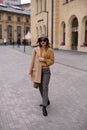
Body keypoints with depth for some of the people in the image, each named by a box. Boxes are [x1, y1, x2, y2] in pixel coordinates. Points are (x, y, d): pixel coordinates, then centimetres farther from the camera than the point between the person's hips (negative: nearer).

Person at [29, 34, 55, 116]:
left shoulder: (50, 50, -3)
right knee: (40, 87, 13)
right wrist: (31, 71, 2)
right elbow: (33, 61, 2)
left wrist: (44, 60, -15)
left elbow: (52, 61, 1)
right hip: (38, 71, 3)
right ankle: (46, 101, 36)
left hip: (46, 71, -3)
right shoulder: (36, 49, 0)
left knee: (45, 87, -11)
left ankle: (44, 107, -9)